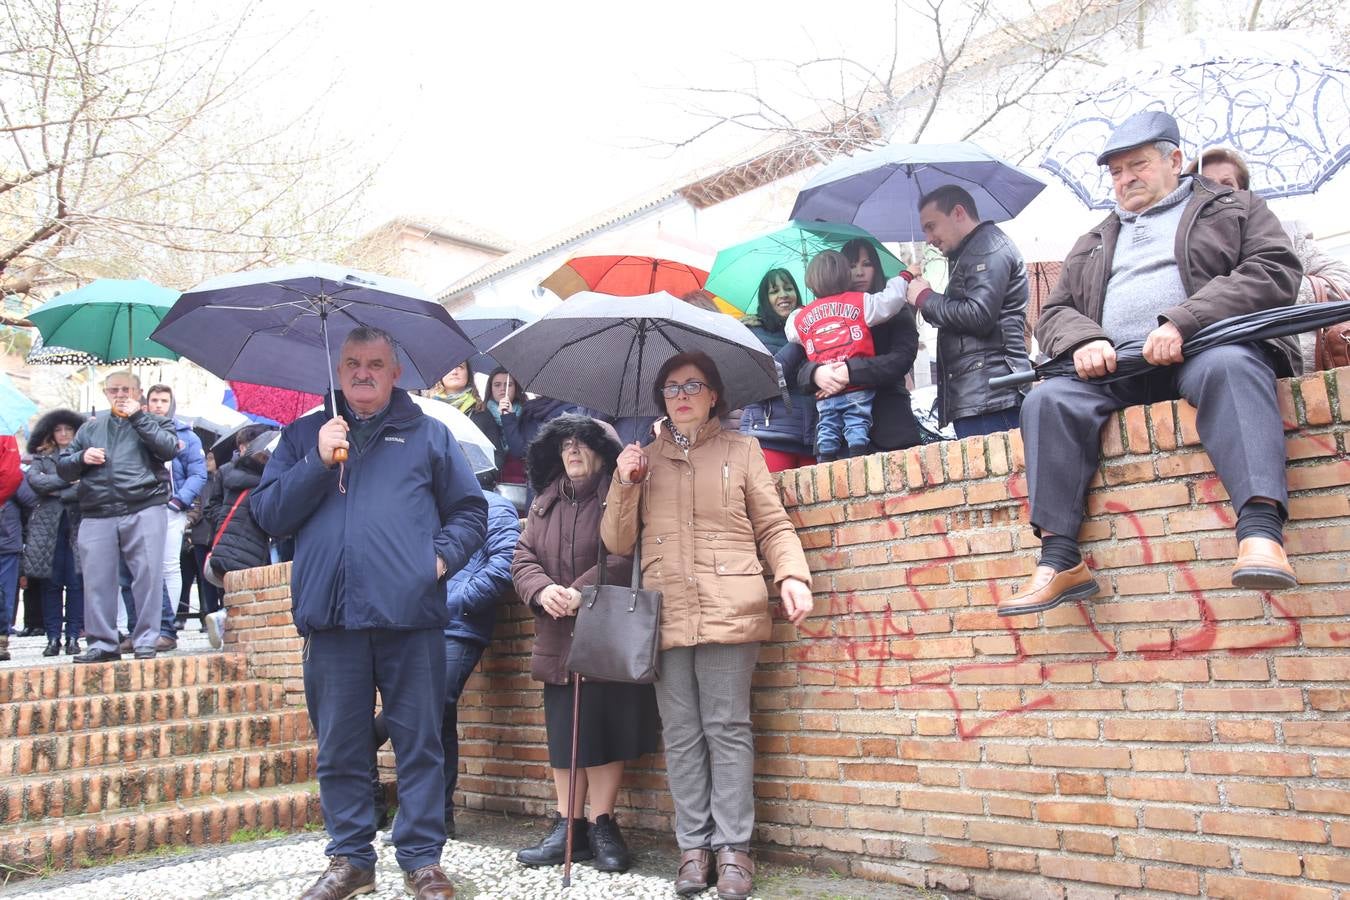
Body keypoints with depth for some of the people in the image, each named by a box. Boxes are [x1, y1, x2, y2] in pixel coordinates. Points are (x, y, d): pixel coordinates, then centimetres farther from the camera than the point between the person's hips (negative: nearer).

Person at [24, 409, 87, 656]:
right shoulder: (41, 458, 14)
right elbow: (34, 480, -5)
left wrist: (58, 493, -6)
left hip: (77, 526, -1)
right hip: (48, 527, 1)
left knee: (76, 583, -3)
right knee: (51, 584, 1)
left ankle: (73, 637, 4)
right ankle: (53, 638, 7)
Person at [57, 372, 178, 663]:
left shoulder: (153, 422, 14)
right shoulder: (91, 427, 23)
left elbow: (169, 449, -7)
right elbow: (62, 466, 22)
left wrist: (138, 417, -5)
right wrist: (82, 458, 1)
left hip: (144, 511, -3)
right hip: (97, 516, 3)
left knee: (148, 576, -7)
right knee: (97, 580, 1)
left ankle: (145, 642, 0)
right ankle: (102, 643, 10)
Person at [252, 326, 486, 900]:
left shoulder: (427, 434, 13)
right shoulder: (303, 436, 16)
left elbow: (470, 511, 11)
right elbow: (268, 515, 6)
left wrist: (443, 555, -5)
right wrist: (318, 461, -5)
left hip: (410, 615, -1)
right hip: (331, 616, 2)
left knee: (420, 743, 3)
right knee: (340, 748, 10)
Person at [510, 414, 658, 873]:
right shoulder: (544, 502, 15)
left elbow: (627, 555, -15)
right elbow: (522, 558, 9)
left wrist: (581, 591, -21)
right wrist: (542, 590, -12)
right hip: (559, 641, 5)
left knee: (605, 729, -1)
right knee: (563, 732, 9)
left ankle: (602, 826, 12)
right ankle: (567, 825, 19)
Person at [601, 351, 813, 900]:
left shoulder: (740, 450, 11)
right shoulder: (645, 459, 17)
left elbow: (774, 526, 8)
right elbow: (618, 542, 13)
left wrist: (792, 575, -10)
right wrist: (625, 484, -2)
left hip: (728, 611, -2)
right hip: (666, 614, 3)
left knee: (727, 729, -2)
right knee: (681, 734, 5)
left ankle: (732, 846, 6)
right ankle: (694, 846, 13)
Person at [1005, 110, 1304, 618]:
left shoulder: (1232, 208, 19)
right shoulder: (1093, 244, 31)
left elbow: (1275, 271, 1)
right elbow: (1054, 312, 21)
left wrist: (1183, 321, -15)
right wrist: (1084, 341, -6)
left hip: (1209, 347, -3)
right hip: (1115, 367, 4)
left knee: (1226, 367, -38)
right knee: (1048, 400, -25)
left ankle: (1261, 532, -50)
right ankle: (1059, 560, -29)